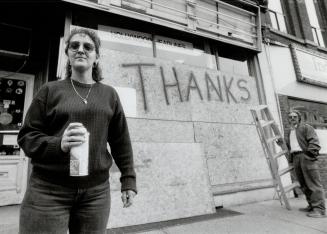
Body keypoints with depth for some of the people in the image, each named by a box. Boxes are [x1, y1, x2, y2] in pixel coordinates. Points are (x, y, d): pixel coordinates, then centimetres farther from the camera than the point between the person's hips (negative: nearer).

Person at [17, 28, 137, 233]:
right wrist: (58, 144, -18)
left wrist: (128, 180, 5)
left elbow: (121, 142, 7)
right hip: (48, 190, -1)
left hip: (96, 191, 2)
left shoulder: (109, 95, 7)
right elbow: (27, 136, 2)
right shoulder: (51, 90, 3)